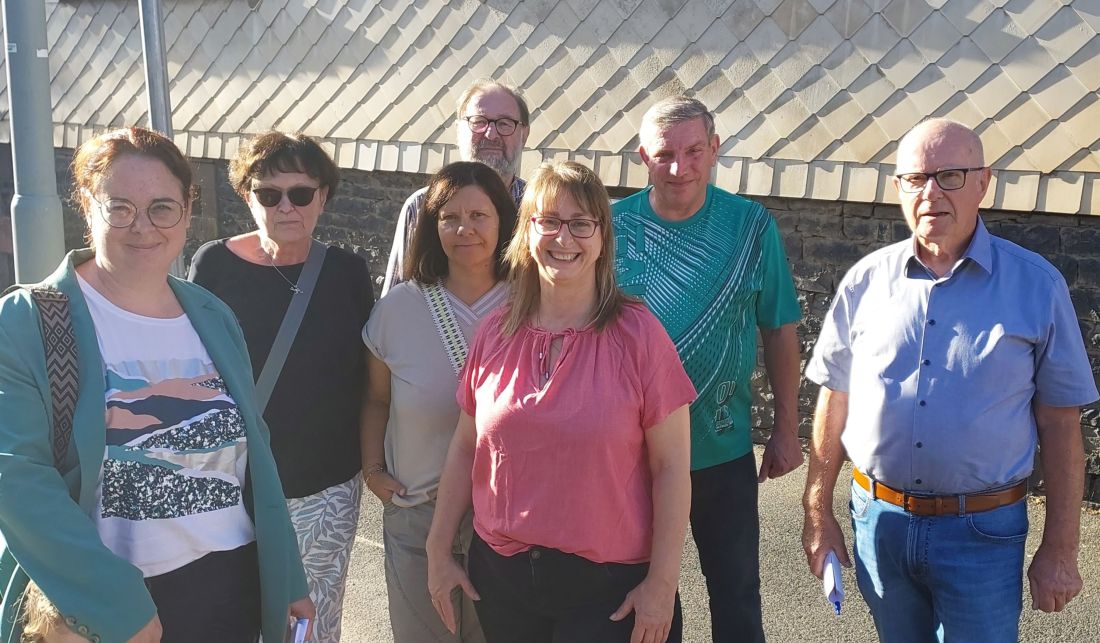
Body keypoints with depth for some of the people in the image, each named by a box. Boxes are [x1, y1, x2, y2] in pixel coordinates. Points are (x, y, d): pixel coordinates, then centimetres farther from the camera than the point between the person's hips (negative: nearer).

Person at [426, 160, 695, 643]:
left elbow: (671, 466, -8)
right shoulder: (495, 334, 0)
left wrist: (662, 583, -9)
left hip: (609, 584, -3)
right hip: (500, 574, 4)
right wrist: (439, 551, 9)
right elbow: (465, 448, 8)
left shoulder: (638, 335, -10)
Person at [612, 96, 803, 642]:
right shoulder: (613, 226, -7)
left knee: (737, 597, 14)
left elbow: (778, 331, 0)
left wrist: (786, 429, 1)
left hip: (723, 450, 0)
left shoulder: (751, 226, -7)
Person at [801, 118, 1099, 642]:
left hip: (982, 534, -2)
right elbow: (834, 399, 5)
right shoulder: (867, 280, -1)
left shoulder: (1036, 285, -7)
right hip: (878, 521, 3)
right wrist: (818, 512, 7)